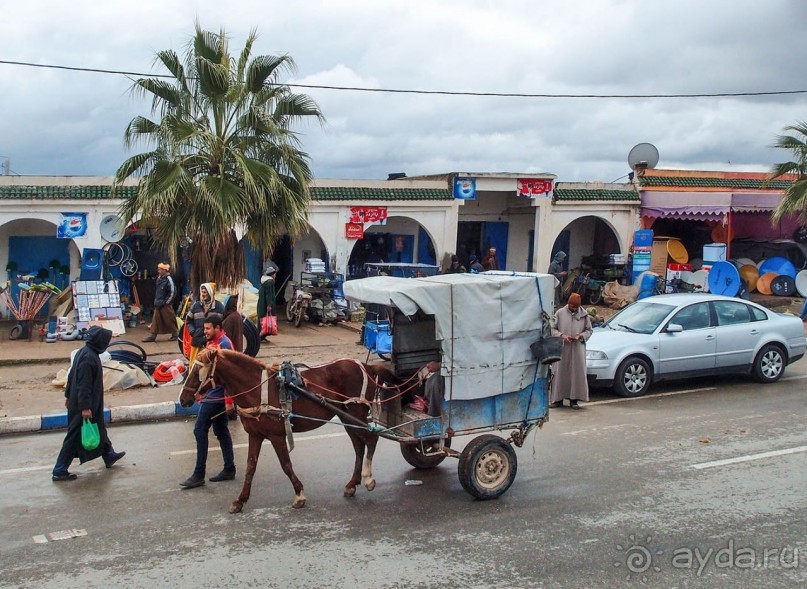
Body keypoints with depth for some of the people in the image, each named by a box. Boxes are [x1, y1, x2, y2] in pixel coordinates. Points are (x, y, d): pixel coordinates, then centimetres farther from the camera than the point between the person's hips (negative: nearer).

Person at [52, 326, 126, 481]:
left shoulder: (83, 352, 5)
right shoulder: (89, 358, -25)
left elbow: (72, 375, 14)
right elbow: (84, 385, -26)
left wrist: (68, 395, 23)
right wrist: (85, 407, -25)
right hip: (84, 406, -10)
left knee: (100, 428, 23)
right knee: (75, 437, -2)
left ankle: (109, 456, 40)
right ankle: (60, 471, 6)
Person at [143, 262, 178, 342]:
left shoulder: (168, 280, -17)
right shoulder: (159, 278, 7)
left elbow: (172, 293, -17)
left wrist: (166, 302, -14)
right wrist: (156, 301, 15)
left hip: (166, 305, -8)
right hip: (158, 304, 8)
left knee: (170, 320, 1)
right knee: (155, 320, 8)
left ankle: (175, 334, 14)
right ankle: (152, 335, 11)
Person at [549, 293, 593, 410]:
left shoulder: (584, 315, 6)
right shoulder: (560, 313, 4)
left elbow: (589, 330, 10)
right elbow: (553, 328, 4)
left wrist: (581, 336, -9)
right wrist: (561, 335, -12)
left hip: (578, 348, 1)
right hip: (562, 348, -1)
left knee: (577, 373, -1)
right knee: (560, 373, -1)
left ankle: (574, 400, 6)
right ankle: (558, 399, 6)